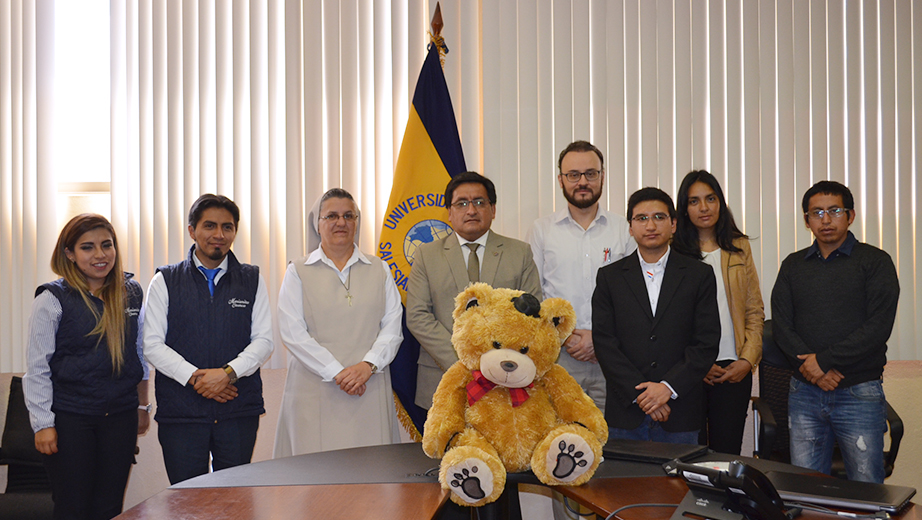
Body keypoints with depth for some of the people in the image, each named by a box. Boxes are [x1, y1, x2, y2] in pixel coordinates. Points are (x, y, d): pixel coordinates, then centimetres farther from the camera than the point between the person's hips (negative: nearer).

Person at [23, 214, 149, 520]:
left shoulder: (131, 293, 6)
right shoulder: (53, 299, -6)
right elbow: (37, 368, -5)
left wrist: (142, 406, 15)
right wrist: (43, 424, -8)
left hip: (121, 416, 4)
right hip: (70, 419, -3)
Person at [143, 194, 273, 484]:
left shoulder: (252, 280, 9)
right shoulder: (165, 281, 7)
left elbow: (264, 341, 3)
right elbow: (153, 345, 0)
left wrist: (228, 373, -13)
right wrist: (194, 376, -13)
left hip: (239, 409, 1)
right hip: (180, 411, -1)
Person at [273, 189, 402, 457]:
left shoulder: (379, 270, 13)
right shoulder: (298, 272, 6)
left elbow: (393, 327, 6)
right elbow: (292, 333, -3)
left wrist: (368, 365, -11)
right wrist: (337, 373, -11)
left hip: (369, 388, 2)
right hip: (315, 390, -2)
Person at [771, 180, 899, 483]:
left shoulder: (875, 262, 1)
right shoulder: (793, 266, 12)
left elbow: (878, 327, -9)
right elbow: (781, 325, 4)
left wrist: (825, 360, -14)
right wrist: (809, 364, -12)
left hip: (859, 393, -3)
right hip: (805, 392, 3)